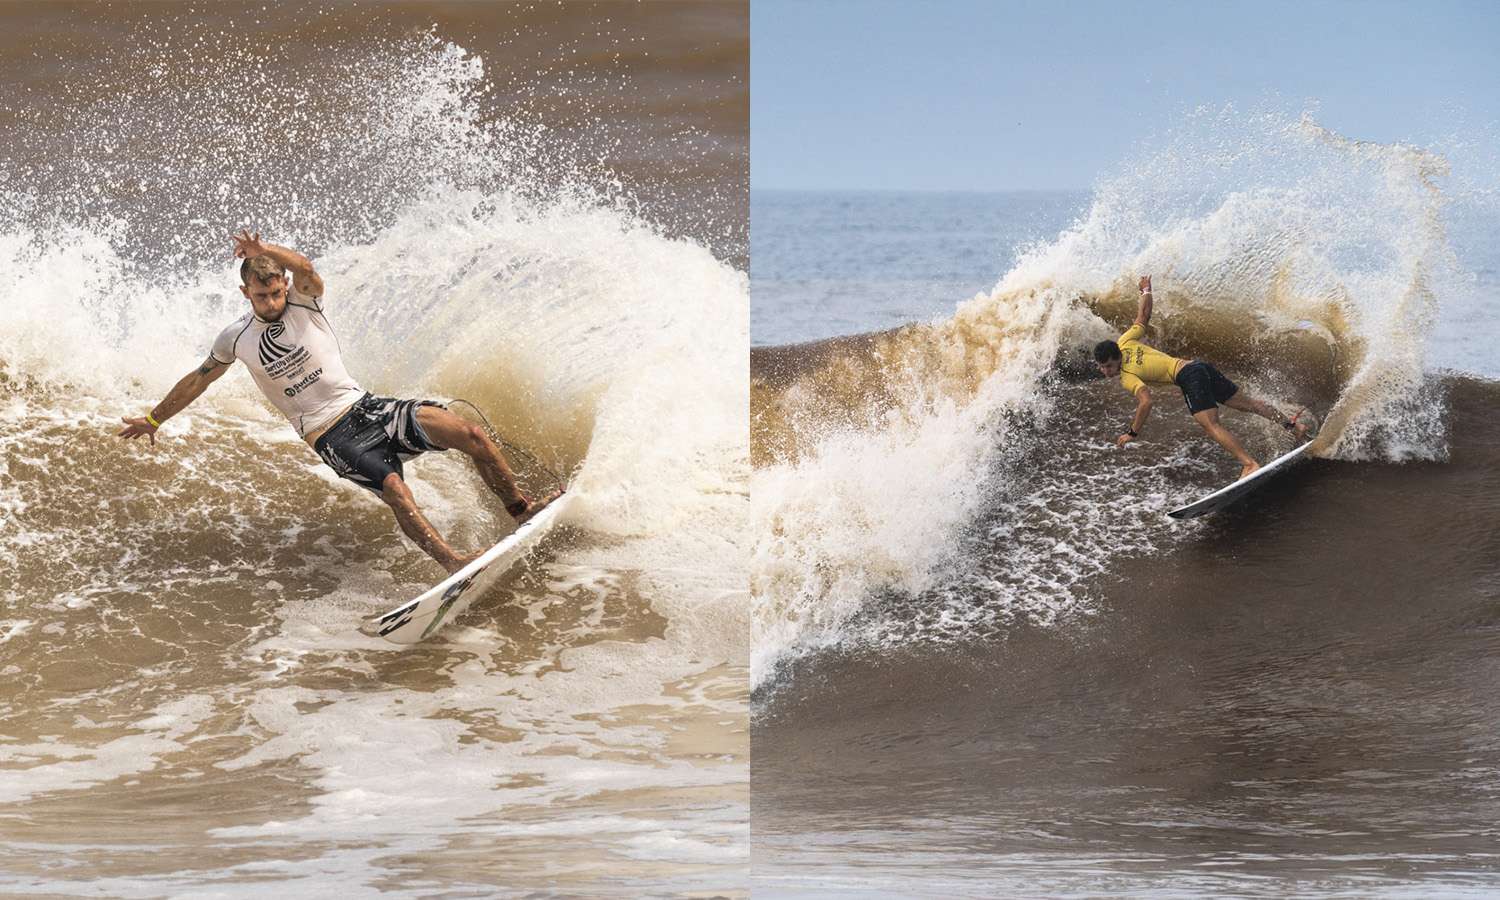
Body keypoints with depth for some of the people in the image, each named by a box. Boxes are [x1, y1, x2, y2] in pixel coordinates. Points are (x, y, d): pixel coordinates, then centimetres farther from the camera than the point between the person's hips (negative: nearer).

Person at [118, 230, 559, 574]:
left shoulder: (304, 302, 0)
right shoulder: (236, 340, 3)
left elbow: (305, 268, -24)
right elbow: (198, 379, 20)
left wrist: (264, 251, -45)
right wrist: (154, 418, 30)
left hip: (365, 407, 2)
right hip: (331, 437, -2)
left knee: (468, 432, -16)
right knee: (394, 488, -31)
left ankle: (520, 508, -1)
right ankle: (452, 562, -40)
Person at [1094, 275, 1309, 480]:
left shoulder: (1127, 378, -12)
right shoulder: (1125, 342, 9)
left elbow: (1146, 401, -24)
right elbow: (1144, 315, 20)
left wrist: (1132, 433, -14)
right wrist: (1146, 291, 39)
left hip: (1188, 377, -9)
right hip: (1200, 366, 9)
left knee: (1211, 425, -22)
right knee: (1246, 403, 15)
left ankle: (1250, 464, -35)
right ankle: (1290, 424, 19)